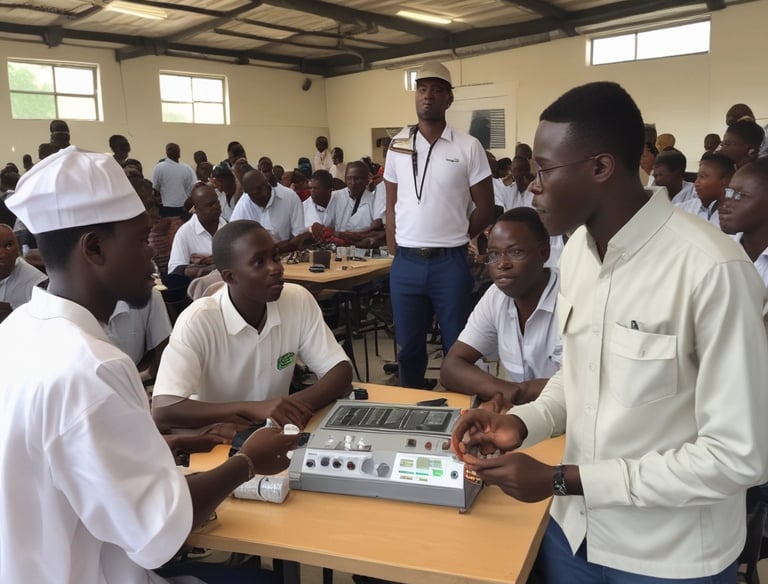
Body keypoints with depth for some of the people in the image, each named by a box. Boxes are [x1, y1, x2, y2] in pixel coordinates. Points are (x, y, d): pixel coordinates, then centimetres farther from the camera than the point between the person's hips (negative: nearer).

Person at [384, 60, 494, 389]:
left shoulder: (468, 147, -3)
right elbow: (391, 206, 11)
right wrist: (395, 252, 5)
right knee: (409, 346, 14)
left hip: (450, 263, -2)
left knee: (456, 346, 8)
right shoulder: (398, 145, 7)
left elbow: (485, 209, 2)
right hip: (405, 264, 3)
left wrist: (452, 239, 4)